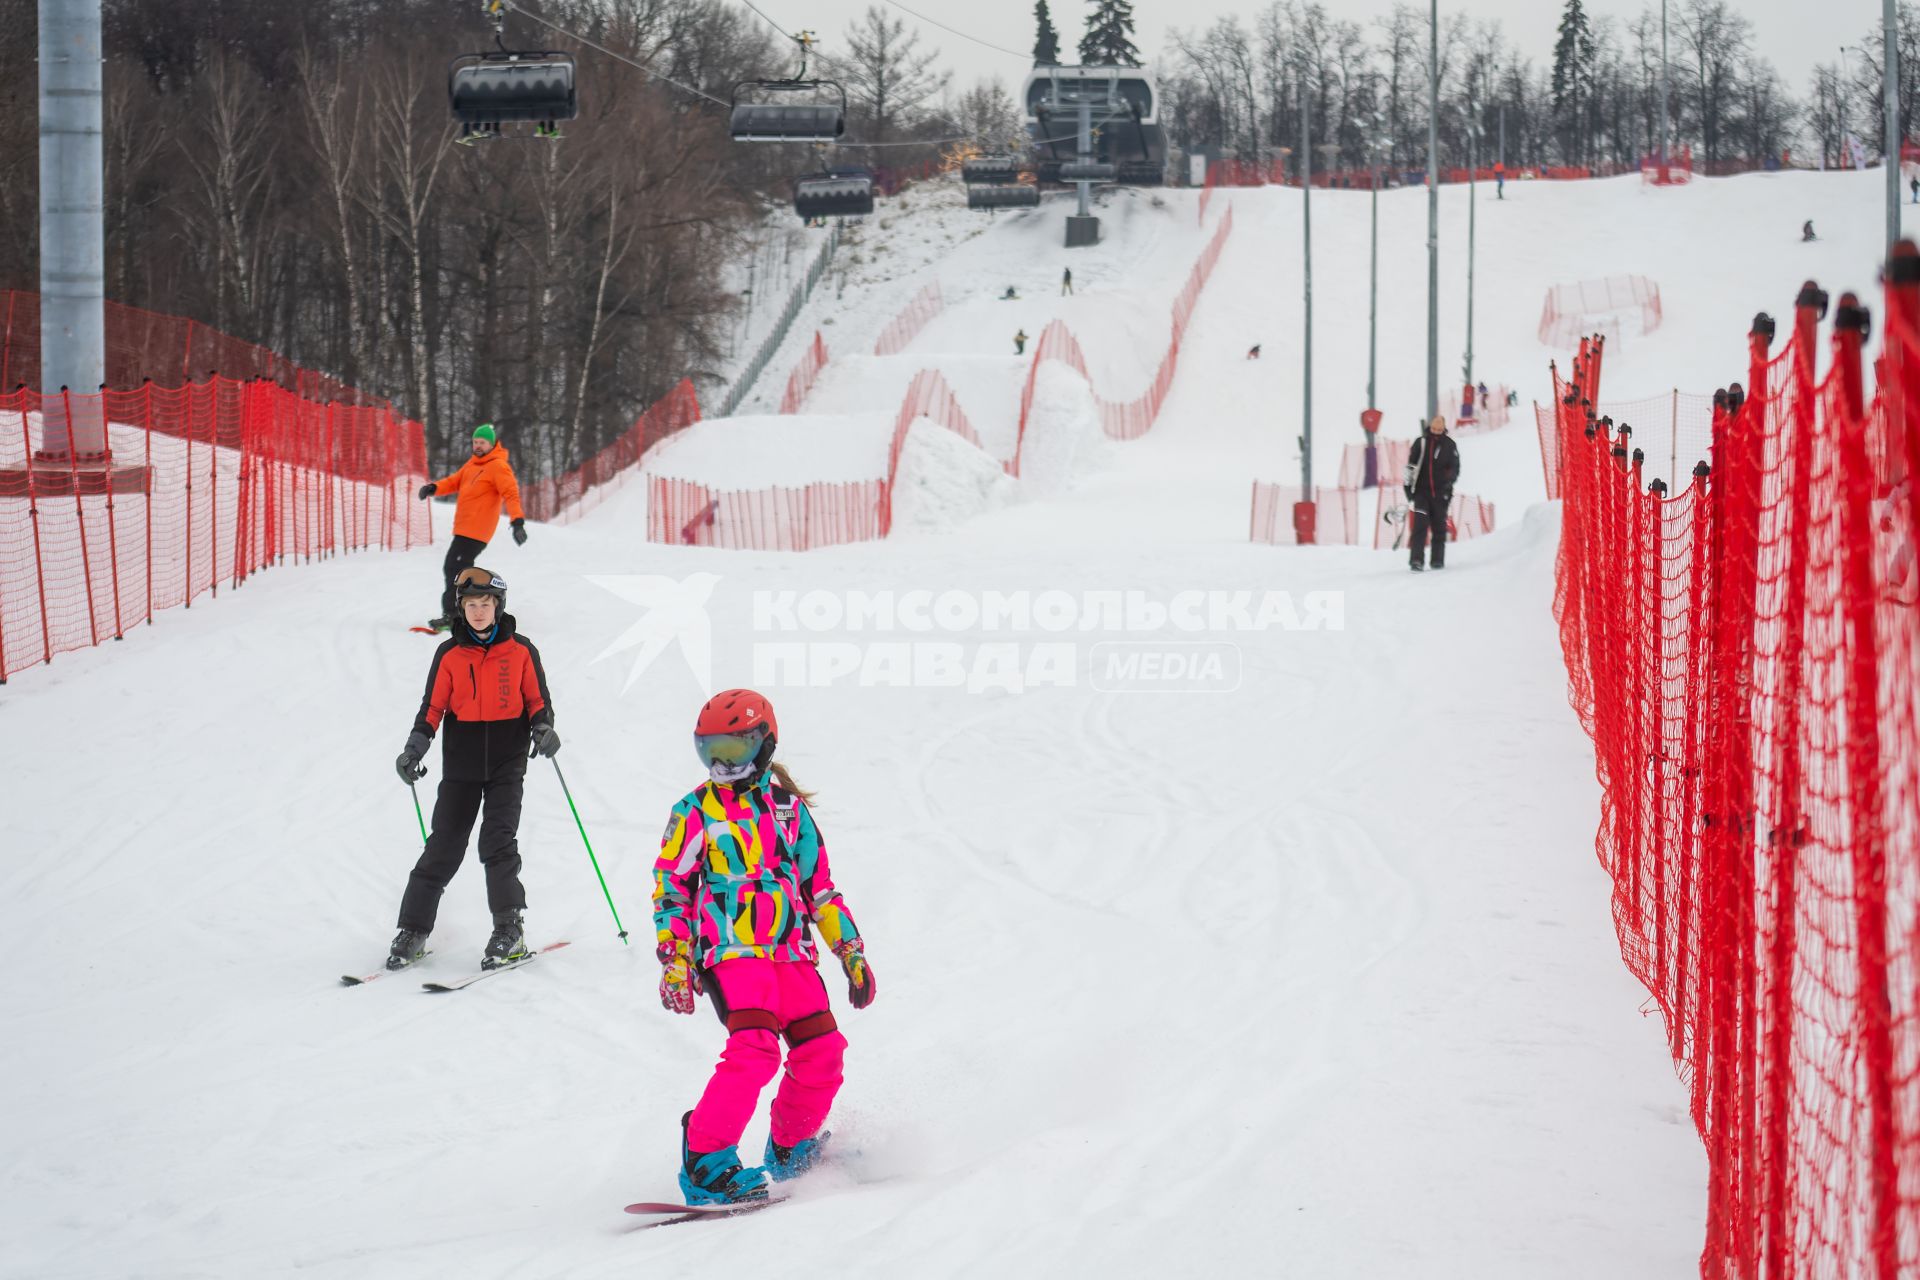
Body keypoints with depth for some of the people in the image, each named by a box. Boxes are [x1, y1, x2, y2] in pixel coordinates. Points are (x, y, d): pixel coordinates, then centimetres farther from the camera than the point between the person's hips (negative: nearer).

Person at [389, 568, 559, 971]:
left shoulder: (521, 651, 2)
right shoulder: (449, 654, 4)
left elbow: (537, 701, 7)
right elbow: (433, 707, 7)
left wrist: (543, 728, -13)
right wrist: (416, 745, -8)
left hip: (506, 763, -1)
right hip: (461, 765, 1)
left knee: (498, 842, -14)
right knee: (444, 847, 1)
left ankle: (508, 930, -9)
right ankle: (412, 930, 8)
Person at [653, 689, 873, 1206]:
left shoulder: (790, 810, 14)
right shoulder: (695, 813, 4)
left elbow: (819, 888, 19)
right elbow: (670, 891, 4)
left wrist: (852, 951, 14)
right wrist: (674, 962, -6)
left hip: (791, 954, 5)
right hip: (730, 952, -5)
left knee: (822, 1051, -5)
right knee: (755, 1048, -24)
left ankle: (791, 1153, 18)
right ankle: (705, 1163, -20)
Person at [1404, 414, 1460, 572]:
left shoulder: (1449, 445, 3)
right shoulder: (1420, 443, 3)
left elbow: (1455, 467, 4)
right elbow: (1410, 465, 8)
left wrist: (1449, 479, -15)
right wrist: (1408, 486, 4)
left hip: (1440, 492, 1)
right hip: (1422, 491, -1)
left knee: (1439, 527, 6)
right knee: (1420, 525, -13)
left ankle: (1438, 560, 17)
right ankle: (1417, 561, -16)